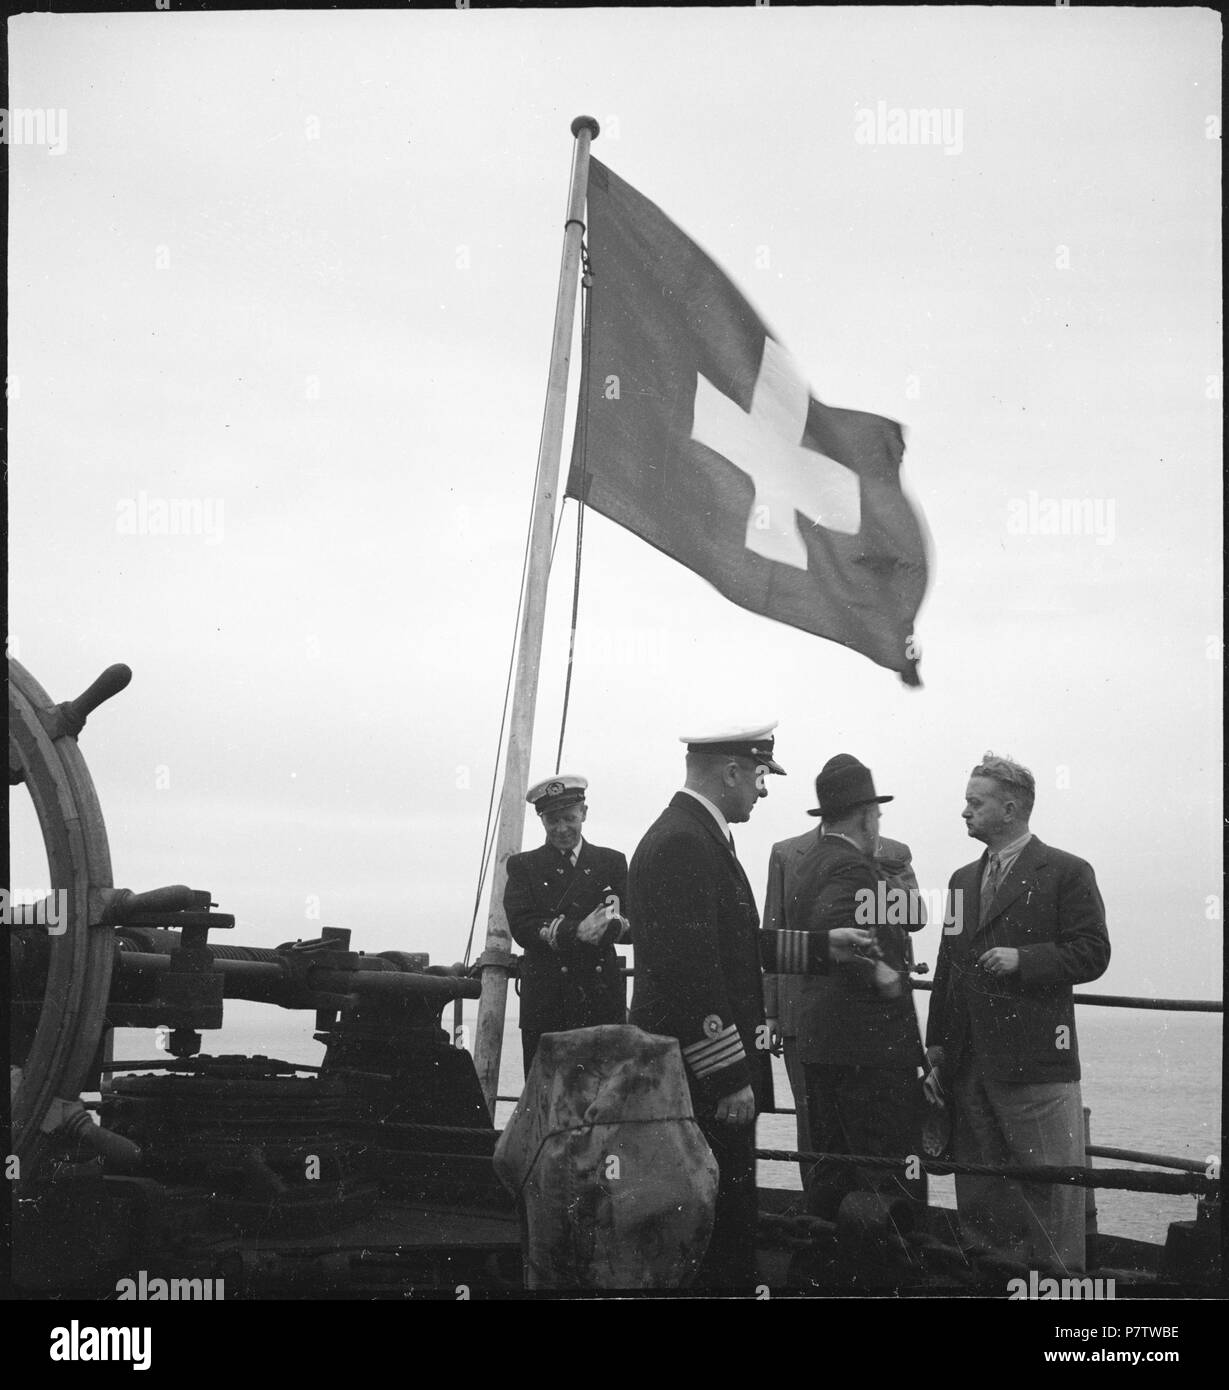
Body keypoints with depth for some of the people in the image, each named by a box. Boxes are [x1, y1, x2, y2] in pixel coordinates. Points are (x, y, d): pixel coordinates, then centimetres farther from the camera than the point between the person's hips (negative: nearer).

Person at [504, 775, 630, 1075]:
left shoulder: (611, 863, 14)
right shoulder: (524, 866, 12)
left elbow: (633, 926, 2)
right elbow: (521, 927, -3)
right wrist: (577, 931, -20)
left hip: (602, 997, 1)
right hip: (545, 1001, -1)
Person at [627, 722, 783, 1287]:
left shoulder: (698, 836, 18)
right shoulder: (682, 844, -17)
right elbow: (692, 970, -21)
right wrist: (731, 1078, -20)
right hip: (703, 1084, -11)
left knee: (729, 1217, 13)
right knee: (722, 1225, -7)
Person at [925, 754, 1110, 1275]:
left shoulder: (1067, 874, -2)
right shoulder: (964, 879, 18)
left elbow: (1091, 953, -8)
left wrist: (1023, 959, -19)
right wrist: (938, 1051, 13)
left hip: (1036, 1064, -6)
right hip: (970, 1069, 6)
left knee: (1051, 1193, -2)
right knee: (978, 1197, 9)